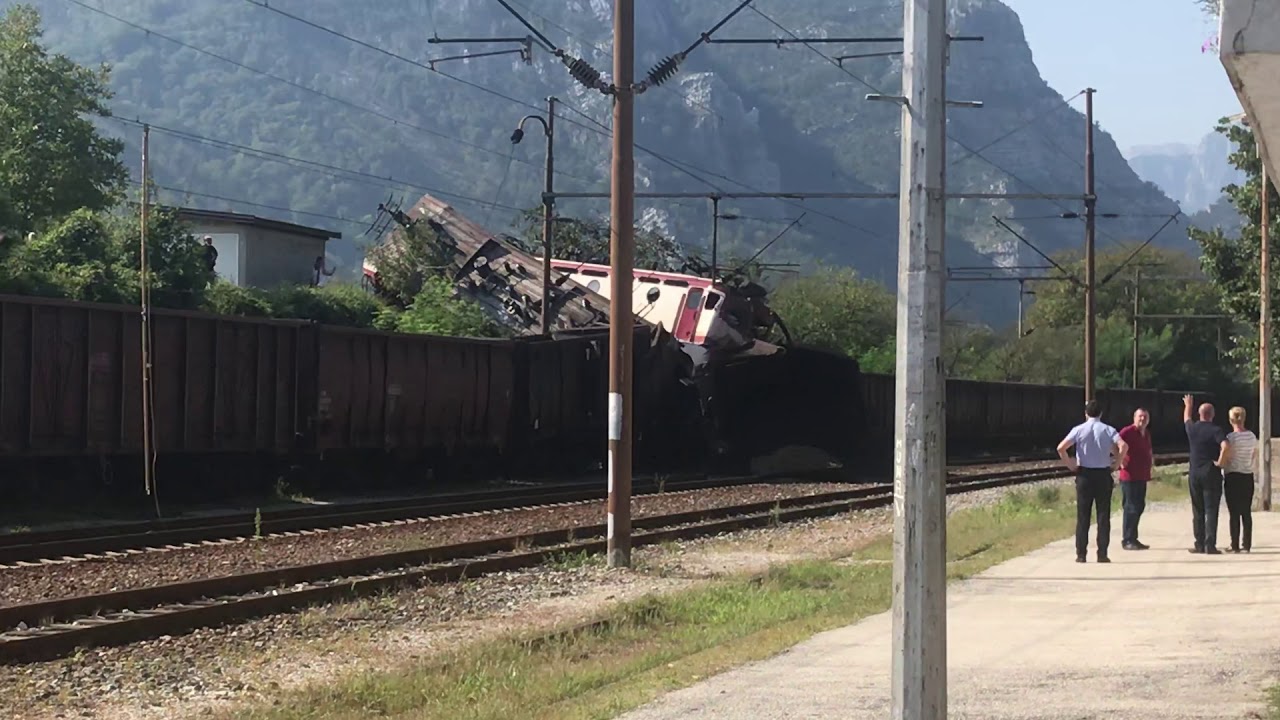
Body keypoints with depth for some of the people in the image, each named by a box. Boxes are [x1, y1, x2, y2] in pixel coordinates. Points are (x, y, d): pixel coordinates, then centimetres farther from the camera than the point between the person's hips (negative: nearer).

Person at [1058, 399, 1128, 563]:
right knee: (1103, 516, 4)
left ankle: (1081, 554, 2)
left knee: (1083, 516, 5)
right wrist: (1116, 464, -5)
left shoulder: (1079, 430, -3)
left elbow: (1061, 448, -14)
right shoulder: (1108, 430, -2)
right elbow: (1123, 446, -17)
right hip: (1103, 474, 0)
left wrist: (1069, 465, -2)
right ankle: (1102, 554, 1)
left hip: (1084, 474, 0)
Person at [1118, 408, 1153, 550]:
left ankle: (1133, 538, 19)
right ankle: (1127, 540, -3)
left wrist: (1149, 463, 20)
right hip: (1130, 476, -9)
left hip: (1142, 476, 9)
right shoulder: (1128, 431, -12)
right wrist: (1121, 461, -19)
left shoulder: (1146, 434, 15)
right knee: (1131, 507, -7)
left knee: (1139, 507, 12)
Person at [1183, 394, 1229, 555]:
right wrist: (1220, 462, -13)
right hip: (1211, 474, -4)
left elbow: (1186, 419, 28)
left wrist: (1187, 406, 47)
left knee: (1198, 512, 11)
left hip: (1194, 474, 4)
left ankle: (1199, 544, 12)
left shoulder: (1192, 428, 3)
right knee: (1211, 511, -4)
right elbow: (1225, 447, -27)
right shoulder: (1216, 430, -9)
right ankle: (1210, 546, -8)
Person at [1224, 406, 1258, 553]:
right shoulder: (1252, 436, 3)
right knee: (1247, 512, 11)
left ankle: (1235, 545, -2)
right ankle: (1247, 544, 11)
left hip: (1233, 476, -5)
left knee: (1234, 513, -1)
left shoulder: (1231, 437, -14)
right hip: (1248, 476, 5)